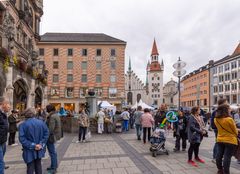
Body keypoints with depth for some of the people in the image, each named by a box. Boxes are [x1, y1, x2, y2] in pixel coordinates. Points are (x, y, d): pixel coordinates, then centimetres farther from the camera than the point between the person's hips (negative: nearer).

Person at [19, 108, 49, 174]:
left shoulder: (23, 125, -10)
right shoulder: (41, 122, -3)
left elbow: (22, 138, -17)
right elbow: (46, 133, -5)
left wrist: (32, 146, -14)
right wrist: (41, 144, -6)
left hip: (30, 151, -3)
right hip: (39, 150, 3)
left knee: (30, 168, 8)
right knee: (38, 166, 18)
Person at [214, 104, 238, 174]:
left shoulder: (216, 119, -4)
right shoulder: (229, 119, -21)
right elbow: (235, 131, -7)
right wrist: (235, 135, 14)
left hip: (220, 140, 6)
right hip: (230, 141, -6)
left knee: (219, 155, 14)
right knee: (227, 157, 1)